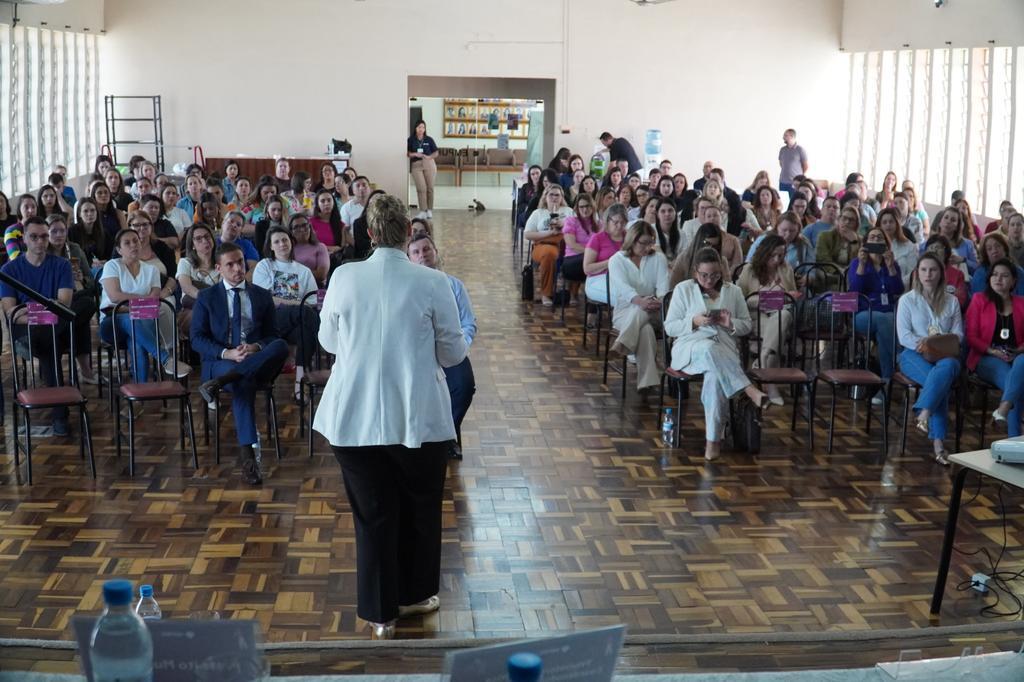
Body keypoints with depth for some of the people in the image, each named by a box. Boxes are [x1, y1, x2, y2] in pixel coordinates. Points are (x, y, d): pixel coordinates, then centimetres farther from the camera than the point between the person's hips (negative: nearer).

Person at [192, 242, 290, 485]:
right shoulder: (206, 298, 10)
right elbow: (196, 338, 2)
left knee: (281, 346, -33)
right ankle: (247, 452, -43)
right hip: (219, 362, -2)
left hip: (257, 362, 2)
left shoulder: (262, 296, 16)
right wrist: (227, 353, -16)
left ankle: (220, 382, -40)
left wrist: (256, 347, -13)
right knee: (244, 381, -39)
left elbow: (272, 336, 12)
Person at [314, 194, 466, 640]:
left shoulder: (343, 277, -3)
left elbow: (328, 342, 10)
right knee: (419, 508, 19)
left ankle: (381, 612, 20)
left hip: (353, 417, 2)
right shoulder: (432, 282, -10)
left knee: (372, 514, 13)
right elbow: (454, 353, -2)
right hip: (418, 417, -1)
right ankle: (414, 595, 34)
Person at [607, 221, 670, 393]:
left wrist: (660, 300, -30)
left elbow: (663, 285, -4)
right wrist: (640, 300, -39)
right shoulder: (617, 260, 3)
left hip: (654, 313, 2)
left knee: (639, 312, -37)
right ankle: (647, 380, -44)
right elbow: (622, 286, -16)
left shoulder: (658, 258, 11)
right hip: (624, 312, -2)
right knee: (645, 330, -36)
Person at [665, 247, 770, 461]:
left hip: (724, 350, 1)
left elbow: (747, 326, 17)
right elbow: (669, 327, 6)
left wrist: (731, 324, -6)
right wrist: (694, 321, -11)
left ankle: (714, 440, -31)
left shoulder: (733, 291, 14)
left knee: (715, 376, -36)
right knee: (708, 348, -41)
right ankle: (751, 391, -41)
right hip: (690, 349, -1)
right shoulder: (683, 289, 8)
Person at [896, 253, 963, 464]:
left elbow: (958, 334, 8)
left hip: (945, 354, 2)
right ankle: (938, 441, -39)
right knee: (940, 381, -35)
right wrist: (922, 344, -20)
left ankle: (924, 415, -47)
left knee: (948, 366, -39)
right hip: (914, 354, -2)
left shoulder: (952, 301, 17)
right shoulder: (907, 300, 9)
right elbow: (904, 336, -1)